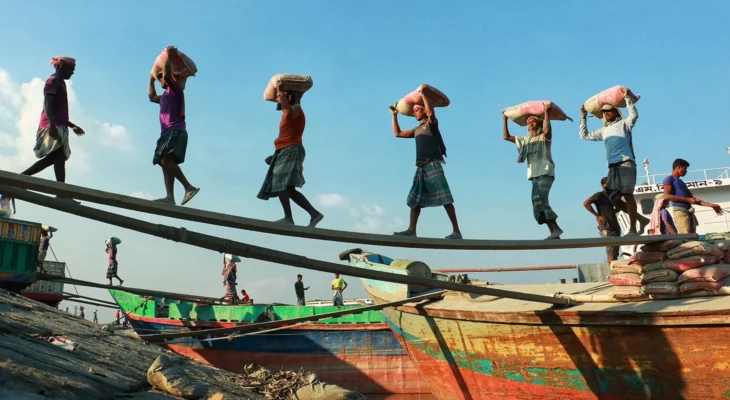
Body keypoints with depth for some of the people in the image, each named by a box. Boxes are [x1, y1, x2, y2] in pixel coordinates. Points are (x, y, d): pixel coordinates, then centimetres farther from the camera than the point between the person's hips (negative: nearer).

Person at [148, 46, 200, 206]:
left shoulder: (176, 89, 6)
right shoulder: (166, 96, 32)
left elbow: (166, 75, -13)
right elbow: (152, 97, 52)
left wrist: (169, 57, -2)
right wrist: (151, 80, 55)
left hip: (175, 132, -10)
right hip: (169, 133, 10)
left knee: (165, 160, -28)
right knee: (165, 163, -6)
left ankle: (189, 187, -38)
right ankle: (170, 197, -19)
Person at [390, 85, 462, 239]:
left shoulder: (431, 123, 4)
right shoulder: (416, 130, 25)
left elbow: (431, 113, -19)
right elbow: (398, 133, 31)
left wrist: (424, 95, -14)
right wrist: (394, 115, 31)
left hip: (433, 165, -8)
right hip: (421, 167, 8)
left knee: (445, 198, -13)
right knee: (415, 199, 2)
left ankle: (456, 231, -17)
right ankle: (411, 230, 2)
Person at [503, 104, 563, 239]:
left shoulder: (544, 137, 4)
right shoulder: (525, 140, 22)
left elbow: (547, 130, -21)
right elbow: (506, 136, 23)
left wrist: (546, 112, -17)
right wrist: (505, 120, 20)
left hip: (545, 172, -7)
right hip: (534, 174, 7)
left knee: (539, 200, -23)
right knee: (538, 202, -2)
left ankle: (555, 229, -22)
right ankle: (553, 230, -1)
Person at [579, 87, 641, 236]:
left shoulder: (624, 124, 11)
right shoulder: (603, 130, 26)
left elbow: (634, 115, -9)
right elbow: (584, 136, 28)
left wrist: (627, 98, -11)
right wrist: (583, 118, 24)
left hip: (626, 163, -7)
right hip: (613, 166, 7)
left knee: (627, 194, -13)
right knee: (613, 198, 0)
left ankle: (633, 229, -14)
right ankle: (641, 218, 7)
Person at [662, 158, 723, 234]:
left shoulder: (682, 182, 30)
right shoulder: (669, 179, 4)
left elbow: (693, 199, 29)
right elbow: (667, 196, -12)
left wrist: (711, 205, 22)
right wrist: (688, 200, -12)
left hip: (689, 213, 9)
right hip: (679, 212, -9)